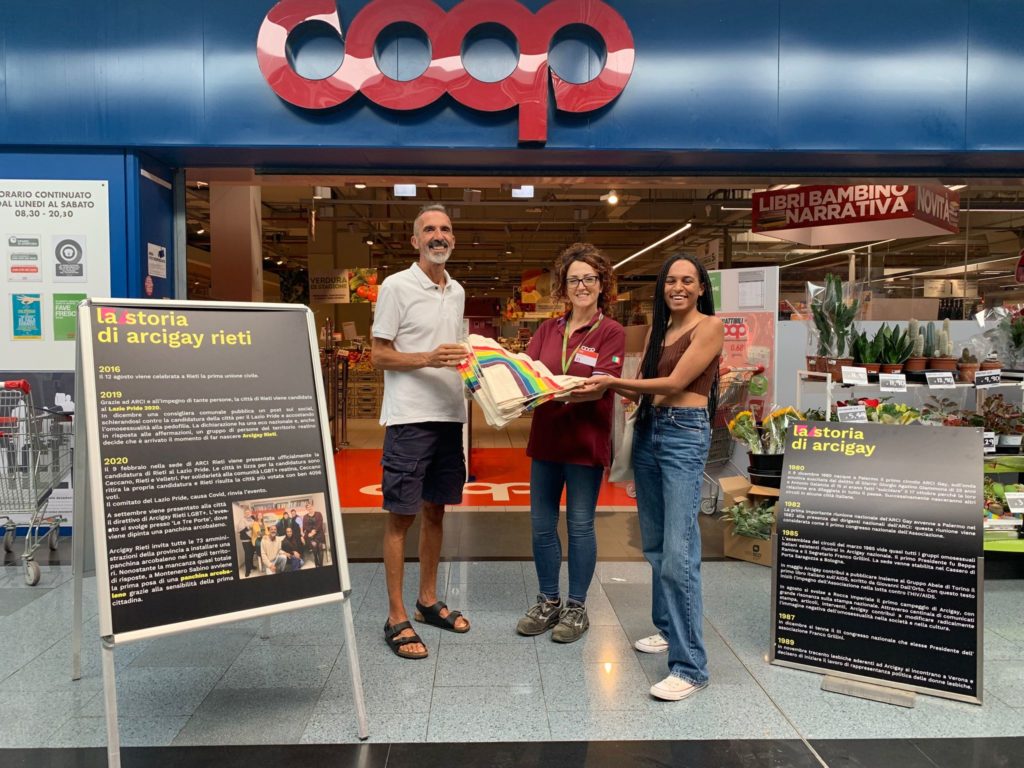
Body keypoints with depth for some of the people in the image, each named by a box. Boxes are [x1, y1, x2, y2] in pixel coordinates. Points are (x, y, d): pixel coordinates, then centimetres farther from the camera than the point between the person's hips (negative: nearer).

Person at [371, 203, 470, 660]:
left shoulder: (457, 291, 14)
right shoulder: (397, 286, -6)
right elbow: (379, 355, -8)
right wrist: (428, 359, -21)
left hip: (449, 415, 7)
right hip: (409, 416, -7)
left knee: (436, 509, 14)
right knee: (401, 515, -1)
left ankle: (428, 600, 28)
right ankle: (396, 618, 9)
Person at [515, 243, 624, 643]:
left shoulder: (611, 332, -5)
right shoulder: (548, 329, 9)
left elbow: (599, 388, -16)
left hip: (585, 441, -4)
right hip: (545, 437, 5)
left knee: (580, 525, 6)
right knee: (541, 524, 11)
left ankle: (577, 607, 22)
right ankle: (548, 602, 27)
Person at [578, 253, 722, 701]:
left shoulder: (709, 326, -5)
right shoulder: (658, 329, 16)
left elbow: (675, 383, -12)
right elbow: (640, 389, 12)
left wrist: (614, 381, -9)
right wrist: (603, 386, -5)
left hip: (684, 435, -8)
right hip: (647, 431, 8)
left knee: (679, 553, -12)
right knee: (654, 545, 14)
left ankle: (690, 666, -6)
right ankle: (668, 628, 31)